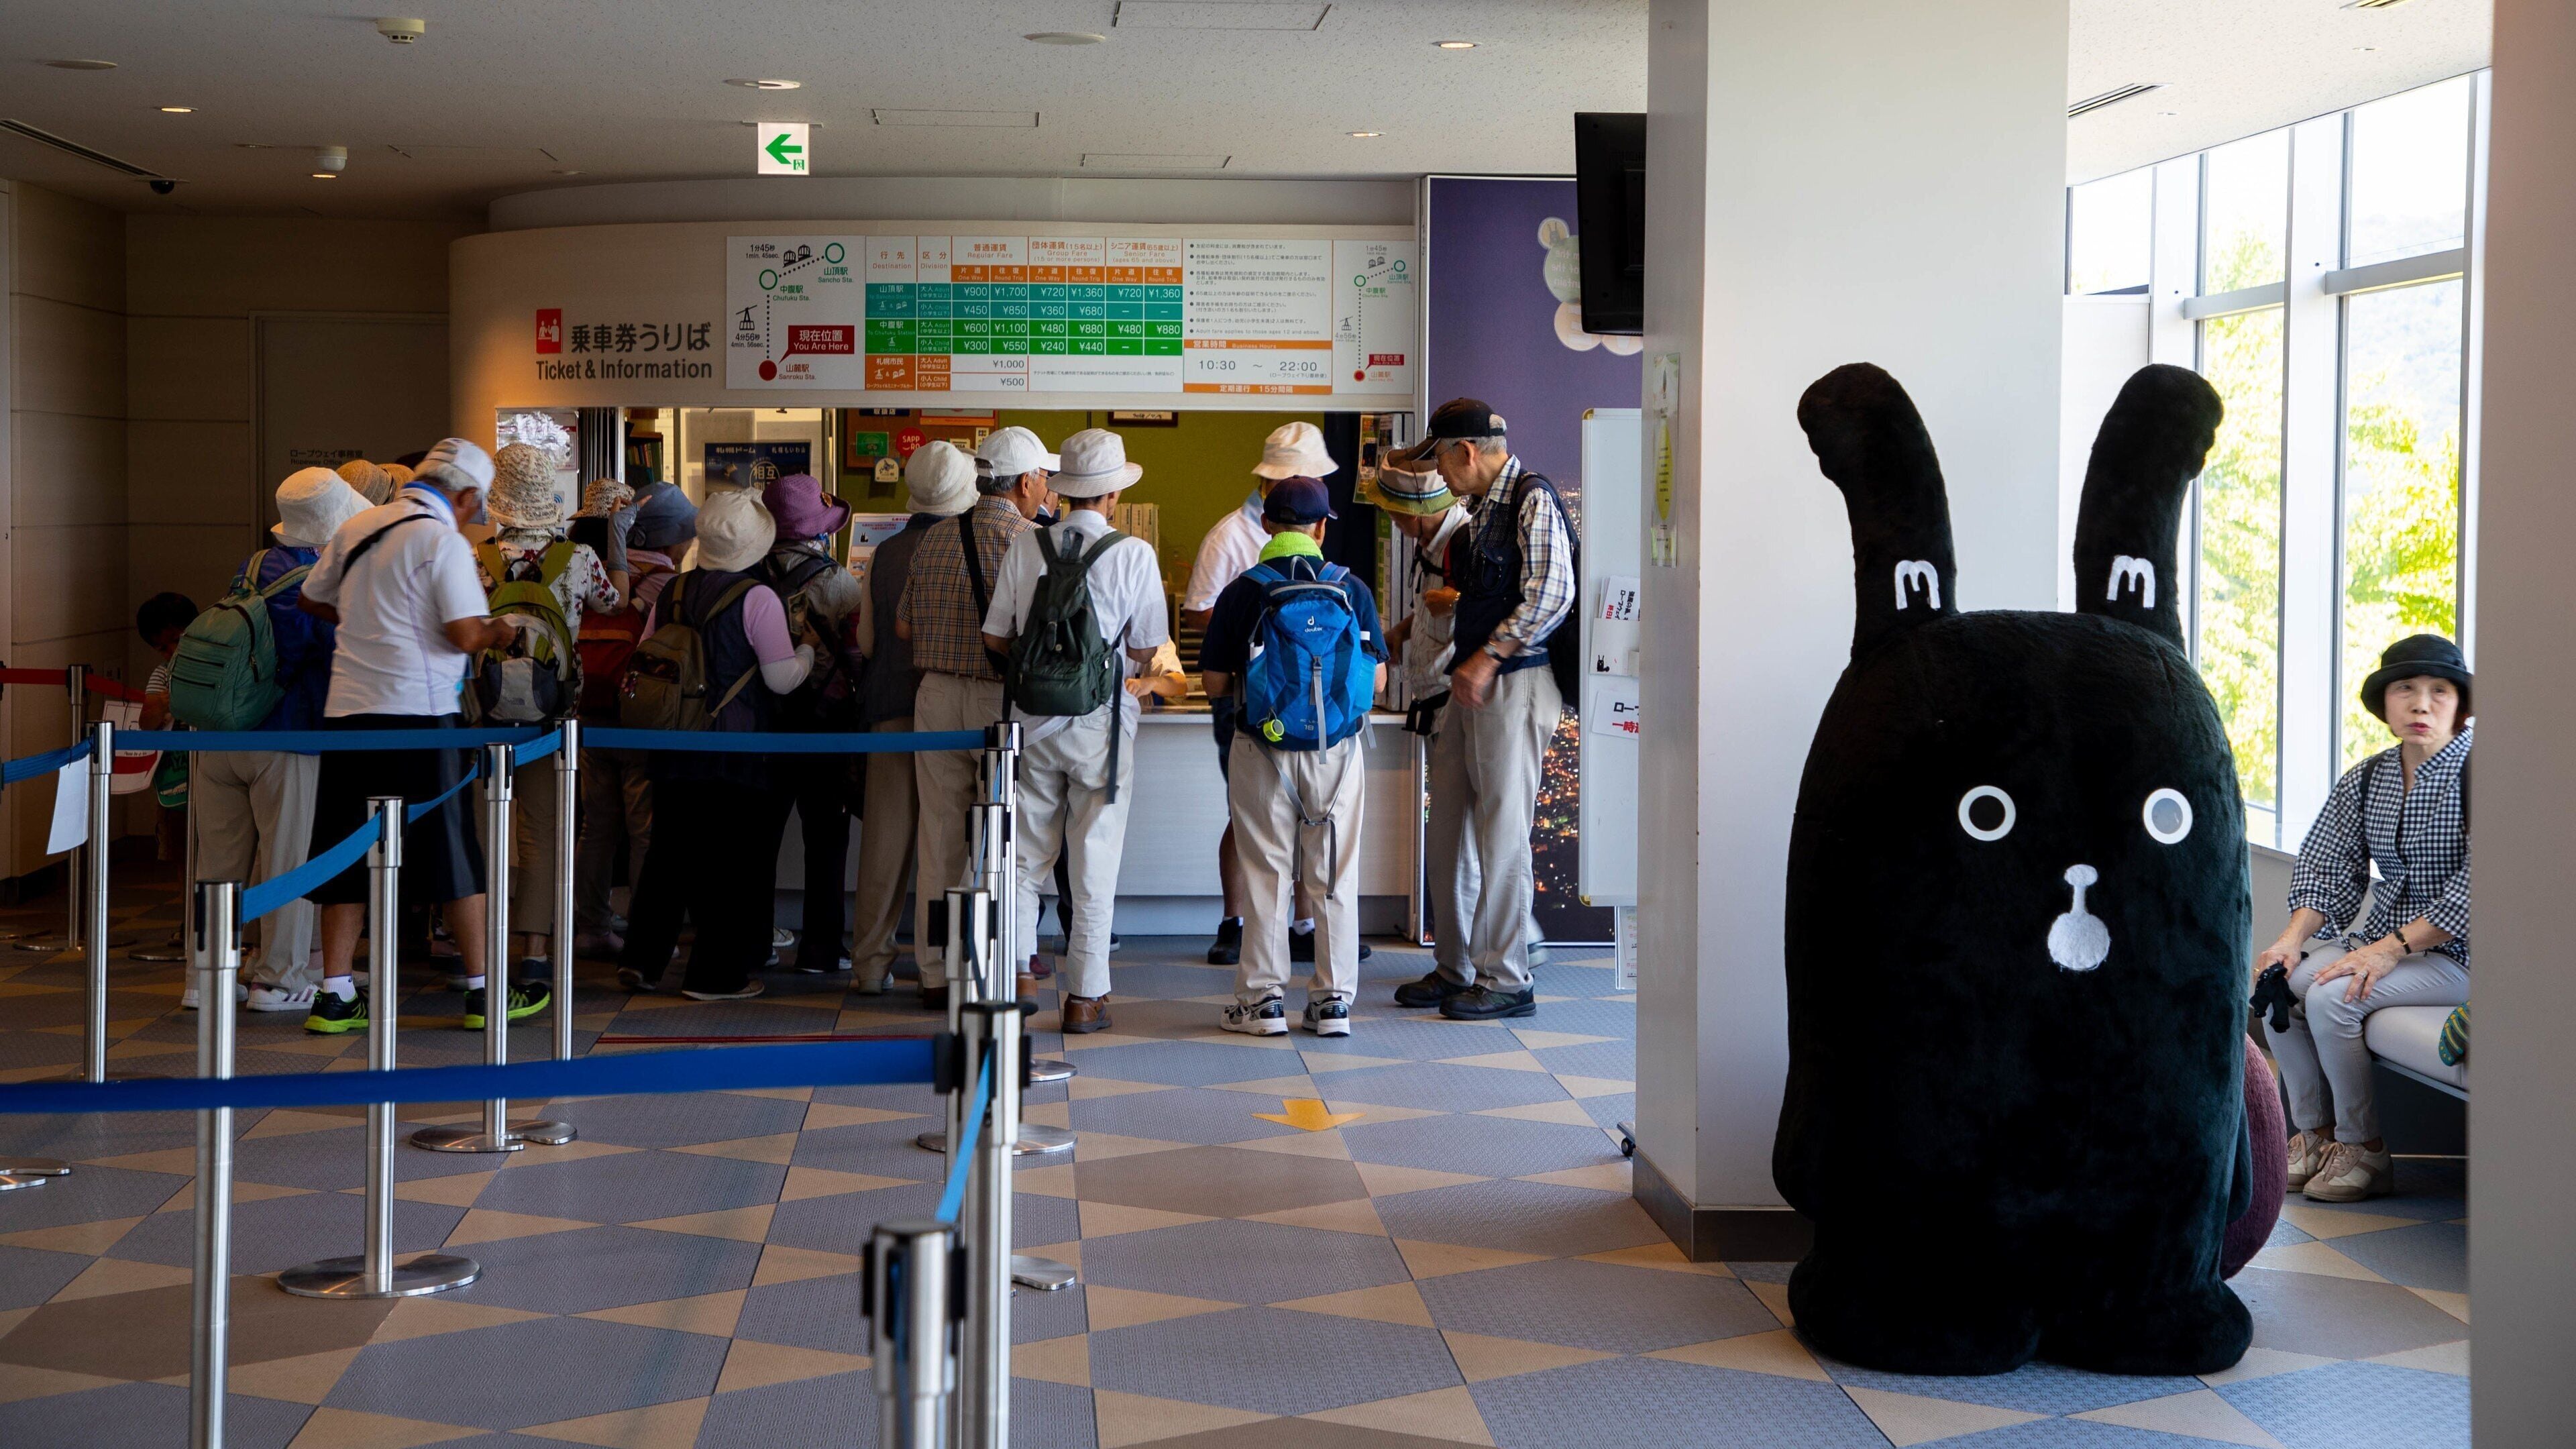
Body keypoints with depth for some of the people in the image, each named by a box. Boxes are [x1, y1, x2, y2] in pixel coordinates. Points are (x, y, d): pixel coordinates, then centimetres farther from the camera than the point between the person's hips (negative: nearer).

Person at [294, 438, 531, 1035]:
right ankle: (484, 991, 9)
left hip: (347, 710, 6)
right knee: (453, 851, 3)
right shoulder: (445, 541, -7)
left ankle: (334, 997, 8)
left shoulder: (356, 528, 12)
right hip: (419, 713, -6)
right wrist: (501, 632, 6)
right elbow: (466, 636, -14)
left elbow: (310, 600, 25)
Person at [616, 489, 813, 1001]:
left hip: (675, 745, 5)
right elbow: (782, 678, -13)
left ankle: (641, 959, 15)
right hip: (737, 747, -5)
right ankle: (717, 973, 6)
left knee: (669, 851, 15)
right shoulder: (757, 598, -13)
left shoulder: (674, 591, 3)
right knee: (735, 861, 4)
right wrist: (808, 648, 6)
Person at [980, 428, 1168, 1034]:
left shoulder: (1025, 547, -2)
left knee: (1026, 857, 12)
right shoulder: (1134, 555, -9)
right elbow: (1145, 649, -5)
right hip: (1100, 720, -2)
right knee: (1094, 862, 5)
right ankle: (1085, 996, 9)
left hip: (1034, 717, 3)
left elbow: (995, 637, 1)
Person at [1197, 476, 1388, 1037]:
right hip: (1337, 753, 1)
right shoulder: (1352, 588, -2)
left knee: (1265, 875, 7)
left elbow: (1214, 684, -3)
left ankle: (1263, 1000, 9)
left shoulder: (1243, 591, -6)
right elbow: (1378, 679, 3)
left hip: (1263, 753, -1)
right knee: (1335, 878, 9)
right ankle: (1334, 1000, 12)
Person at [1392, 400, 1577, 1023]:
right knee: (1450, 831, 11)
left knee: (1501, 834, -5)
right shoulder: (1486, 508, 18)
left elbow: (1551, 596, -18)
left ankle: (1506, 980, 2)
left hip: (1513, 685, -9)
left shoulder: (1533, 498, -10)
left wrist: (1487, 658, -18)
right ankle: (1457, 968, 20)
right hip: (1472, 688, 9)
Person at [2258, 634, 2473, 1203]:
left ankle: (2365, 1150, -9)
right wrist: (2292, 938, -12)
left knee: (2331, 996, -26)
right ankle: (2315, 1132, 0)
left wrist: (2392, 948, -26)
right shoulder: (2364, 781, 8)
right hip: (2383, 937, 7)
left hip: (2458, 951, -7)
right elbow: (2328, 869, 7)